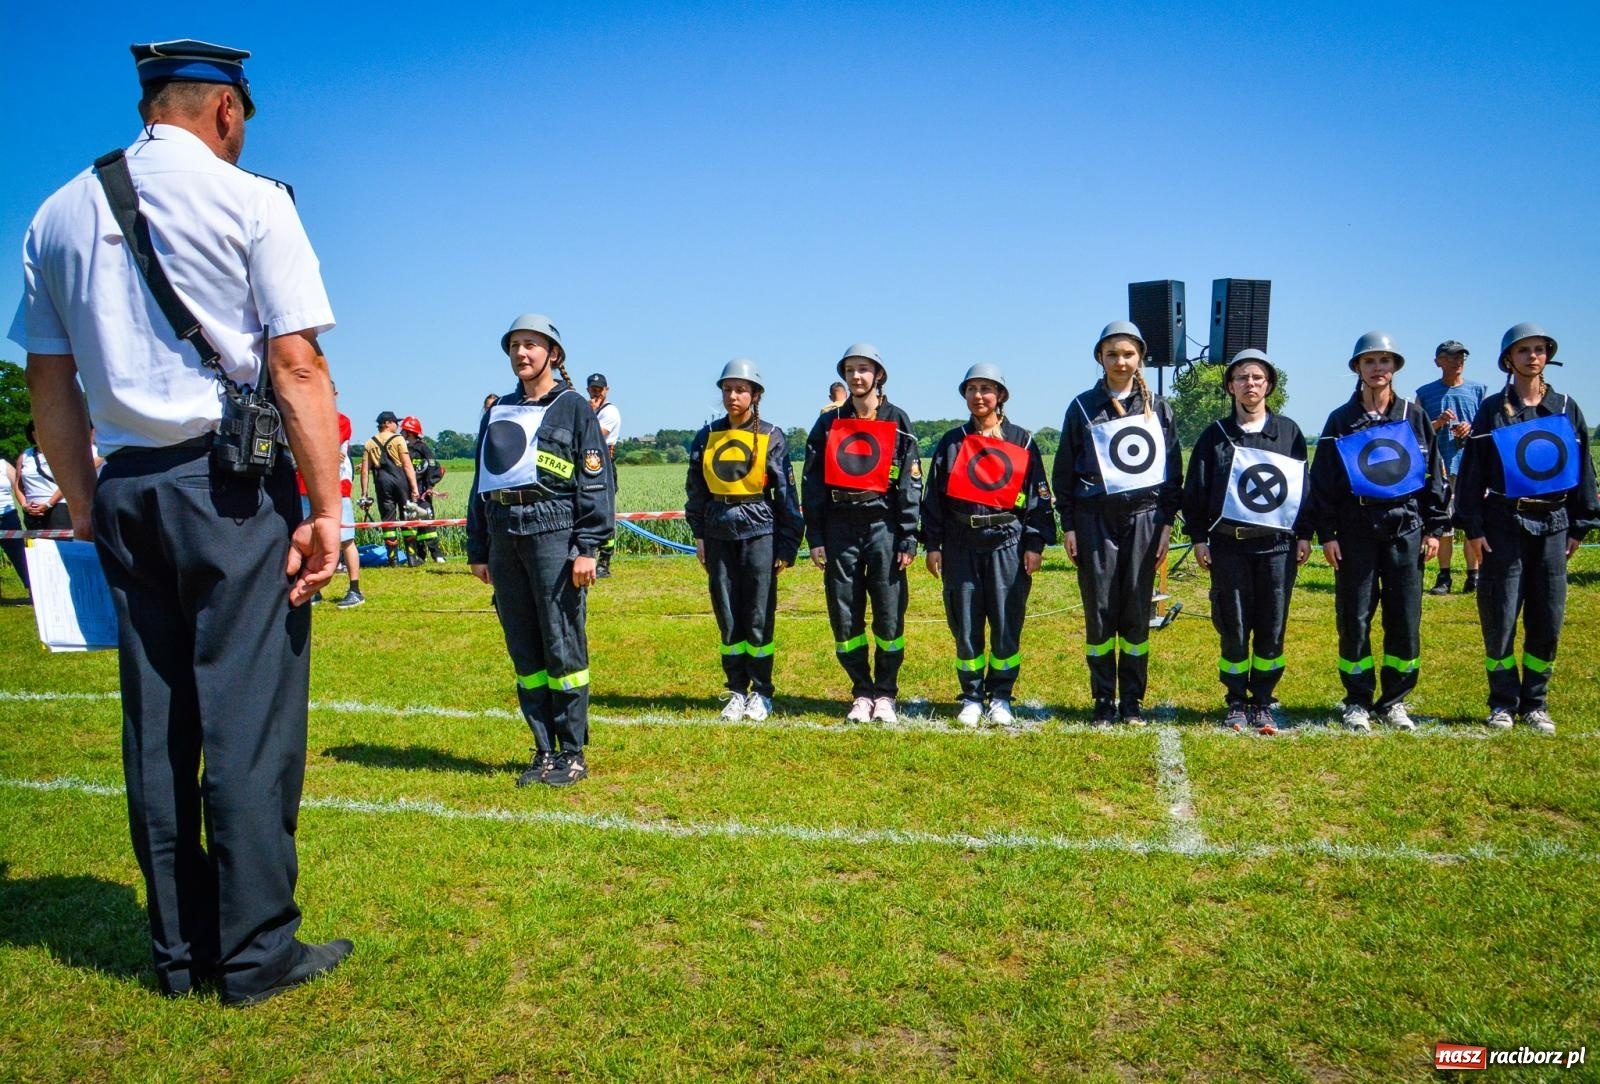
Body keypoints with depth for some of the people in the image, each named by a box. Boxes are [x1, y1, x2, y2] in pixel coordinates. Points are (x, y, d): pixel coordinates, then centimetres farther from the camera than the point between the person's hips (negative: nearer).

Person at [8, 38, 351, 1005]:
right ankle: (256, 953, 5)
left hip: (125, 489, 6)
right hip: (232, 482, -5)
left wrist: (86, 504, 18)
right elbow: (297, 363, -11)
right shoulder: (249, 199, -3)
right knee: (248, 716, -2)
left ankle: (180, 951, 18)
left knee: (155, 723, 10)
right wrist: (328, 507, -11)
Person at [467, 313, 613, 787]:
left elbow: (595, 482, -4)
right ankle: (544, 751, 17)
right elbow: (480, 482, 20)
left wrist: (587, 548, -12)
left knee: (563, 649, -3)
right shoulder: (497, 412, 19)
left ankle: (572, 754, 6)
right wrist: (478, 549, 15)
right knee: (524, 652, 8)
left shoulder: (574, 408, 3)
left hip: (553, 532, -6)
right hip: (504, 536, 6)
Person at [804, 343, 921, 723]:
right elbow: (813, 483, 9)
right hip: (840, 528, 2)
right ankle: (862, 693, 16)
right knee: (844, 617, 3)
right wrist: (815, 538, 2)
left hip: (883, 526, -2)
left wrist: (908, 538, -6)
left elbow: (910, 484, 1)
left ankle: (885, 694, 14)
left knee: (889, 616, 0)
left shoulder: (897, 422, 6)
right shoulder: (828, 424, 11)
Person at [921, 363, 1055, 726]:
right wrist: (932, 544, 2)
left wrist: (1035, 544, -3)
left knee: (1007, 624, 0)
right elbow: (933, 495, 9)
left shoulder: (1021, 441, 7)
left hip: (1007, 540, -1)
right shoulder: (951, 442, 11)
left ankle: (1000, 697, 13)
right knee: (965, 624, 3)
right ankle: (971, 697, 15)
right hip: (961, 543, 1)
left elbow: (1039, 495, 5)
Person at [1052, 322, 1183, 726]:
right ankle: (1104, 702, 9)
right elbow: (1064, 472, 7)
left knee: (1137, 612, 1)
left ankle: (1133, 701, 11)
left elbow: (1173, 470, 10)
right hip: (1096, 518, -1)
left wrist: (1167, 522, 2)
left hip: (1144, 516, 1)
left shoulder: (1158, 408, 10)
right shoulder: (1083, 408, 6)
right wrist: (1068, 526, 1)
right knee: (1099, 611, -1)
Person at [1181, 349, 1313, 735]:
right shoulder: (1216, 435, 5)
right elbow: (1196, 490, 5)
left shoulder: (1289, 432, 8)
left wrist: (1304, 535, 6)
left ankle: (1263, 703, 16)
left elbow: (1304, 485, 10)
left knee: (1272, 630, 3)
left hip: (1278, 544, 1)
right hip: (1228, 545, -1)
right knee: (1234, 630, 2)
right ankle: (1237, 702, 15)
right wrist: (1198, 538, 0)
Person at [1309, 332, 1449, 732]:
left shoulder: (1414, 418, 7)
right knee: (1354, 619, 1)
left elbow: (1434, 474, 9)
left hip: (1406, 529, 2)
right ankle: (1358, 701, 12)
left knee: (1405, 620, 3)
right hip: (1356, 530, -1)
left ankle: (1394, 700, 16)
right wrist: (1326, 533, -4)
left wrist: (1434, 528, 4)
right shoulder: (1341, 421, 3)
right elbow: (1322, 481, 2)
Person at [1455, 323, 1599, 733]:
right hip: (1504, 523, -2)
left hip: (1553, 524, 3)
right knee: (1499, 617, -1)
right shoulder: (1493, 409, 1)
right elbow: (1472, 470, -1)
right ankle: (1503, 702, 11)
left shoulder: (1566, 408, 8)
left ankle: (1535, 703, 17)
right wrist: (1473, 527, -6)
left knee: (1548, 619, 5)